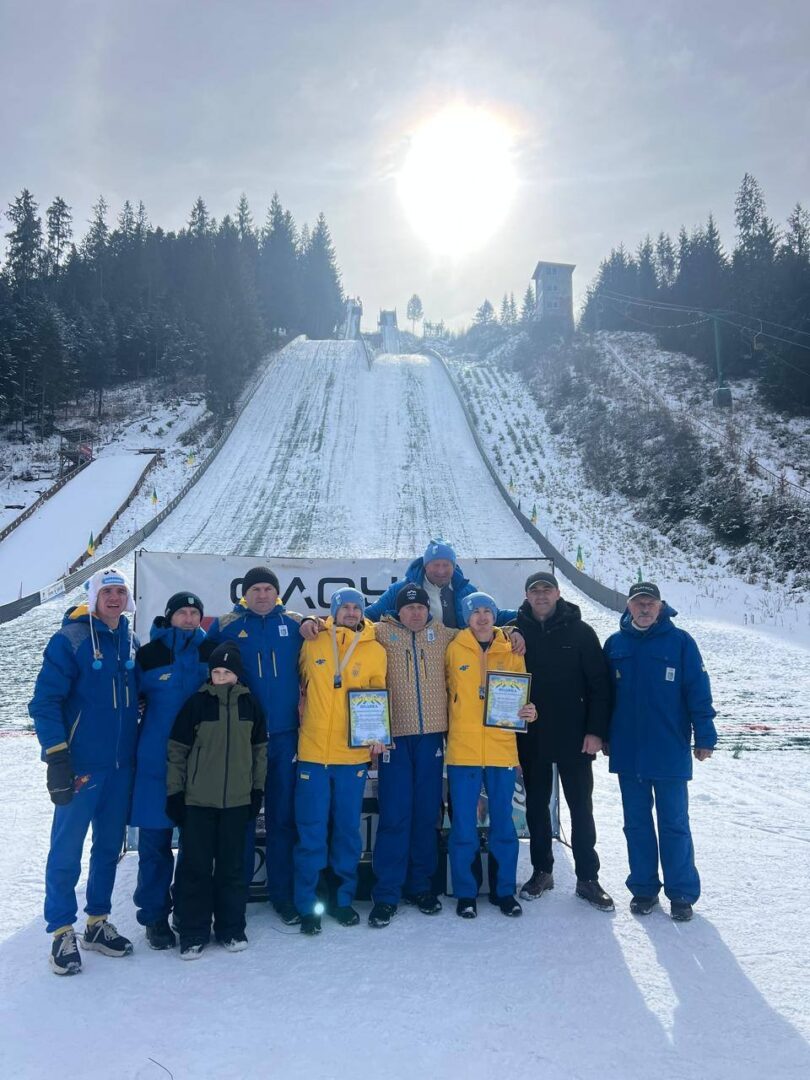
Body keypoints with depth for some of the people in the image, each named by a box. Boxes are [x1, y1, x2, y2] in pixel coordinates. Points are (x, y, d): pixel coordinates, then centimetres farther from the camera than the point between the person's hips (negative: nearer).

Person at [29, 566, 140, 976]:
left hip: (121, 765, 6)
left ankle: (97, 923, 29)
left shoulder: (131, 641, 8)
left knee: (109, 847, 15)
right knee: (67, 851, 2)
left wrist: (136, 748, 12)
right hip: (81, 765, -5)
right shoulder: (69, 640, -10)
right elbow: (44, 702, -11)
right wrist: (56, 757, -16)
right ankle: (62, 933, 17)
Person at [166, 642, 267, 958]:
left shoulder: (250, 704, 3)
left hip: (237, 800, 2)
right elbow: (177, 750, -1)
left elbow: (260, 749, 12)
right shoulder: (197, 703, -4)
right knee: (195, 866, 4)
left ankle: (232, 928, 23)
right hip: (197, 800, -2)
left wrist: (258, 789, 9)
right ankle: (193, 932, 17)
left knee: (232, 866, 10)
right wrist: (174, 792, -2)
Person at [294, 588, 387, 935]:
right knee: (312, 832, 3)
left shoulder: (375, 651, 3)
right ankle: (307, 905, 16)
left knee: (348, 830, 10)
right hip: (313, 751, -1)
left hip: (354, 754, 1)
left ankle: (343, 899, 26)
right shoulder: (313, 643, 2)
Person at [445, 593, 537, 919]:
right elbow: (444, 691, 12)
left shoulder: (511, 652, 5)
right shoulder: (454, 650, 1)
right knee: (464, 826, 4)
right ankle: (465, 893, 20)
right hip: (463, 750, -1)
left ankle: (505, 890, 26)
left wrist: (529, 712, -12)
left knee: (504, 824, 10)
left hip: (502, 749, 2)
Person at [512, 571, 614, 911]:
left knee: (581, 807, 6)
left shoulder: (579, 631, -2)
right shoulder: (516, 631, 1)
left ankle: (588, 878, 18)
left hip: (574, 737, -1)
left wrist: (596, 730, -10)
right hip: (531, 738, 2)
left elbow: (599, 683, -3)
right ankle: (541, 871, 27)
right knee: (536, 806, 13)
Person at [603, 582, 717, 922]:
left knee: (674, 823, 7)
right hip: (627, 752, 3)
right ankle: (643, 889, 25)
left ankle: (682, 893, 20)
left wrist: (704, 736, -7)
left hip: (669, 751, -3)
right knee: (636, 823, 12)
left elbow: (698, 691, -4)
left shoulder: (680, 641, -4)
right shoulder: (615, 644, 4)